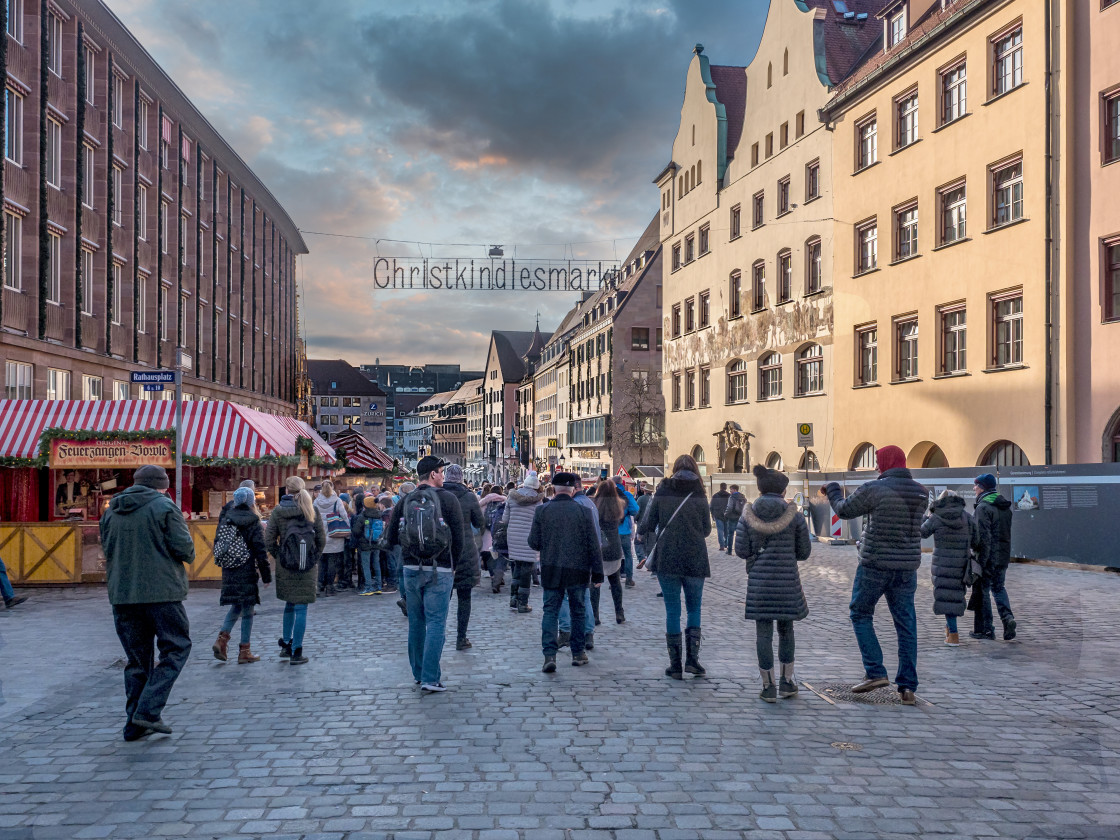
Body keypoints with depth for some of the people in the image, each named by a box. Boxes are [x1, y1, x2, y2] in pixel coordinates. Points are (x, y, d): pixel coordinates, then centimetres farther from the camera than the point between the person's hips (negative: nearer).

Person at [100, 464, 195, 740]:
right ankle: (148, 710, -6)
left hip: (122, 595, 6)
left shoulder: (111, 512, 11)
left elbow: (108, 550, 18)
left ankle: (135, 724, 15)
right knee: (176, 648, 6)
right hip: (161, 591, -6)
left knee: (137, 659, 13)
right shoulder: (164, 507, -6)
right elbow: (184, 548, -11)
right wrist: (188, 556, 11)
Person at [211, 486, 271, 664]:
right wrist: (266, 576, -5)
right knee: (247, 612, 4)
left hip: (229, 571, 5)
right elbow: (261, 551, -11)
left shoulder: (225, 519, 5)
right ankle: (244, 652, 8)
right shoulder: (254, 523, -10)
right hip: (247, 572, -5)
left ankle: (222, 639, 2)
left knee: (236, 607, 20)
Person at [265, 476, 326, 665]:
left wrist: (279, 556, 9)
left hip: (285, 565, 2)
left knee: (289, 604, 21)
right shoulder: (312, 510, -3)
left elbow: (269, 540, -4)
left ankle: (286, 645, 28)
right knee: (301, 607, 2)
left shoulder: (277, 511, -2)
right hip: (307, 565, -2)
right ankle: (296, 652, 3)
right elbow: (321, 539, -2)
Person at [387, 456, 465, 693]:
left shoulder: (405, 501, 4)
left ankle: (418, 674, 23)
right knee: (436, 624, -1)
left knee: (416, 623, 14)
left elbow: (392, 538, 7)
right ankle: (430, 679, -4)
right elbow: (458, 537, -5)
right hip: (439, 571, -4)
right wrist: (453, 565, 8)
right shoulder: (447, 499, -6)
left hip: (411, 569, 5)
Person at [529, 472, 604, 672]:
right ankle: (578, 653, 22)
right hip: (578, 571, 0)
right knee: (578, 611, 15)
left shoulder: (542, 511, -4)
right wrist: (597, 572, 3)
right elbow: (594, 545, -4)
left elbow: (533, 543, -1)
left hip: (551, 570, 0)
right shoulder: (583, 511, -6)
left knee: (550, 611, 5)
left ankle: (549, 655, -9)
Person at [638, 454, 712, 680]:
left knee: (672, 611, 6)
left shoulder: (662, 493, -1)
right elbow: (707, 529, 6)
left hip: (667, 560, 0)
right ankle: (692, 658, 4)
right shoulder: (699, 496, -1)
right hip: (695, 560, 0)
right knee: (694, 609, 15)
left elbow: (648, 525, 1)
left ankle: (675, 665, 7)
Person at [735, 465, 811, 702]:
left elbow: (741, 550, -2)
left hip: (759, 582, 0)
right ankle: (787, 681, 23)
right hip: (787, 580, 0)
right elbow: (804, 551, 1)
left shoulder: (748, 515, -2)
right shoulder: (794, 515, -4)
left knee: (763, 632, 5)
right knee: (785, 629, 17)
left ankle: (768, 687, 9)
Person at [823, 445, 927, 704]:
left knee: (860, 614, 12)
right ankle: (907, 687, 10)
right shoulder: (921, 493, 4)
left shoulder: (874, 489, -13)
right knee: (906, 624, 9)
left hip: (876, 564, -5)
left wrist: (832, 489, 20)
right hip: (907, 566, 5)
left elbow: (844, 510, 0)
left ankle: (875, 672, 4)